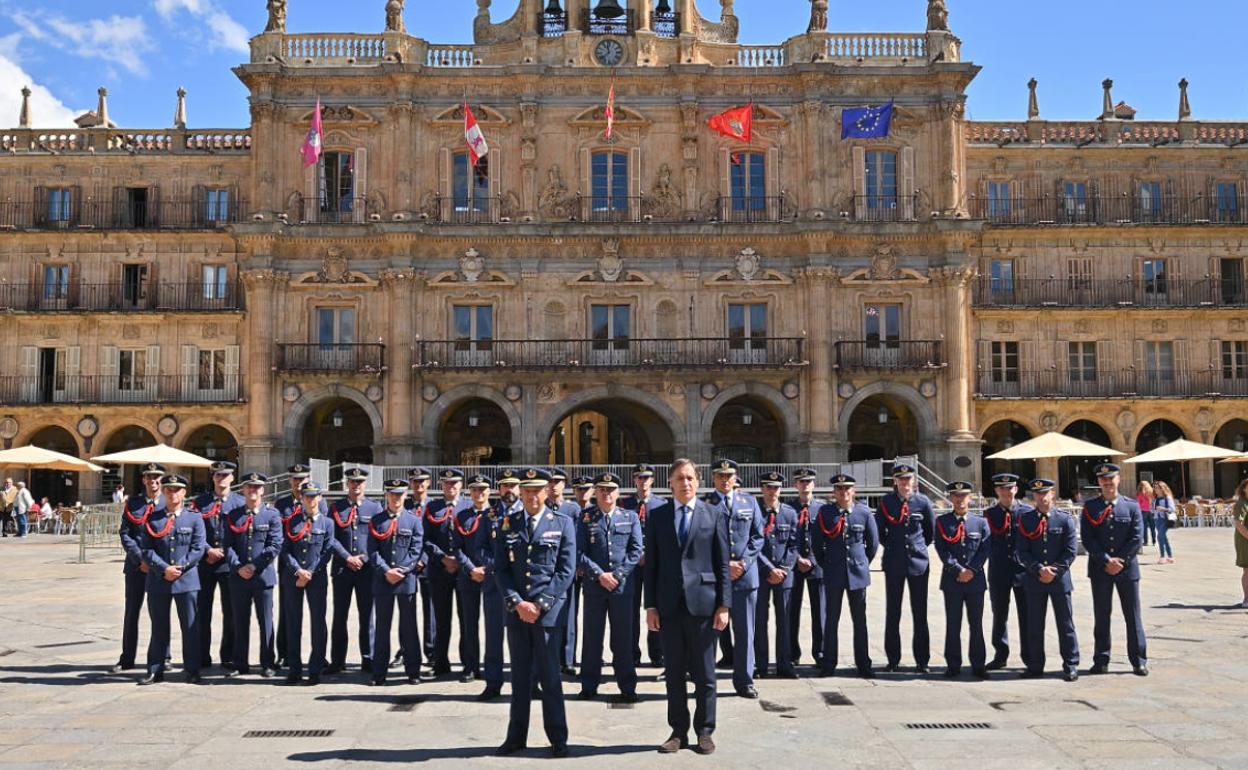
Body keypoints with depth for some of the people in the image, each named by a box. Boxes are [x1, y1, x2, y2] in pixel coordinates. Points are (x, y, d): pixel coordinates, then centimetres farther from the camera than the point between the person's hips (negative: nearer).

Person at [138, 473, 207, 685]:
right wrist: (164, 569, -12)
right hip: (158, 580, 1)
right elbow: (146, 549, 0)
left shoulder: (195, 518, 3)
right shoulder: (152, 519, 7)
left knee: (190, 627, 1)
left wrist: (180, 567, -12)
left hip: (187, 580, -1)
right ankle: (155, 671, 18)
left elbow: (198, 548, -2)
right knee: (159, 628, 9)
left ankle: (192, 672, 8)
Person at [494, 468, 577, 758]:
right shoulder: (507, 524, 7)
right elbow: (500, 569, 4)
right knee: (519, 675, 10)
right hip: (516, 611, 2)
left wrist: (540, 604, -10)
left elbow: (566, 571, -4)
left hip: (549, 612, -2)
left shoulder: (563, 523, 1)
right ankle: (516, 736, 19)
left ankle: (558, 738, 12)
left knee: (550, 676, 2)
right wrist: (517, 603, -8)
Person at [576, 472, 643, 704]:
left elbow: (636, 551, 2)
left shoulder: (630, 517, 8)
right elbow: (580, 552, -1)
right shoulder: (586, 517, 5)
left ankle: (628, 689, 12)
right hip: (594, 587, 0)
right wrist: (599, 575, -11)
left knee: (623, 639, 4)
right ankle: (589, 687, 17)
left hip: (623, 586, 0)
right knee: (592, 638, 6)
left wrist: (617, 575, -9)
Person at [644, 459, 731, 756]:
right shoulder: (657, 516, 7)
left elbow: (723, 564, 2)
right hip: (669, 605, 2)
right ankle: (678, 731, 19)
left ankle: (704, 731, 18)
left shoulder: (713, 515, 3)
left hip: (702, 603, -1)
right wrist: (650, 605, 1)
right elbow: (651, 563, 6)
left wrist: (724, 605, -4)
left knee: (704, 673, 6)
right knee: (674, 673, 9)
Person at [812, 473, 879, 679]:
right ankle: (828, 665, 10)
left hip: (857, 572, 1)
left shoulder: (864, 512, 0)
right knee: (831, 619, 4)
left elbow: (873, 542, 10)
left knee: (860, 620, 6)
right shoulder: (825, 512, -1)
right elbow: (816, 543, 7)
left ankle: (863, 664, 14)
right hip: (833, 574, 0)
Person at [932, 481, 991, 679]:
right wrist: (958, 570, -13)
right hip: (951, 580, -1)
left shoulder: (981, 522, 7)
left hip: (976, 580, 1)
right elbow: (942, 550, -4)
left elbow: (985, 549, -1)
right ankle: (953, 666, 11)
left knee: (976, 625, 6)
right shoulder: (942, 522, 4)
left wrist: (971, 570, -12)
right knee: (953, 625, 4)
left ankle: (978, 665, 14)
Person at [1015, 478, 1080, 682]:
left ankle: (1070, 666, 13)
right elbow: (1021, 551, 0)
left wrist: (1055, 571, -11)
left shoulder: (1065, 520, 0)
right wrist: (1039, 569, -13)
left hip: (1060, 579, -1)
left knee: (1066, 624, 5)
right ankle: (1035, 666, 15)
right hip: (1034, 580, 1)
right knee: (1035, 626, 7)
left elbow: (1071, 551, -3)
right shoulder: (1025, 520, 3)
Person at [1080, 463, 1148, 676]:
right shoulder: (1090, 507, 2)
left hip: (1127, 568, 0)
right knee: (1101, 616, 6)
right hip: (1100, 569, 0)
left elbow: (1137, 538, -3)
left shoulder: (1131, 506, 3)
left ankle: (1139, 661, 13)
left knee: (1133, 616, 5)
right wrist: (1106, 561, -13)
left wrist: (1120, 561, -10)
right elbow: (1087, 539, -4)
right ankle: (1101, 661, 14)